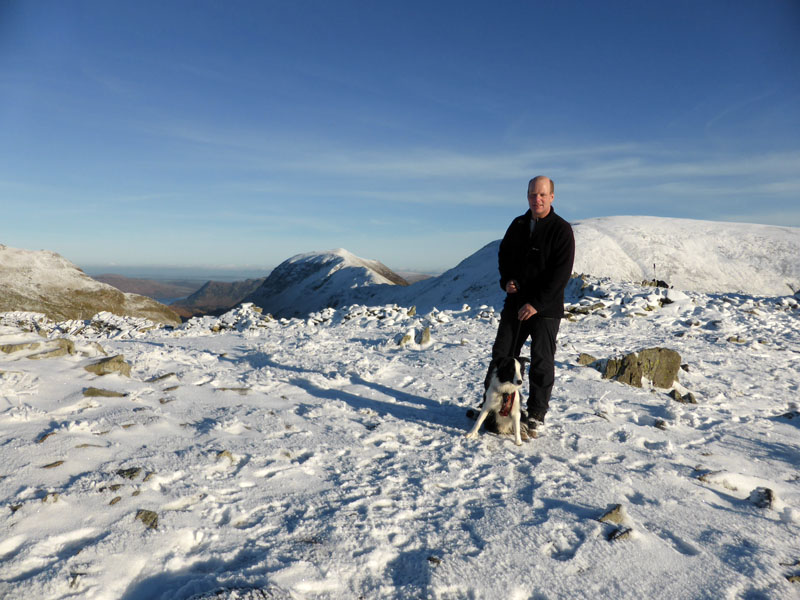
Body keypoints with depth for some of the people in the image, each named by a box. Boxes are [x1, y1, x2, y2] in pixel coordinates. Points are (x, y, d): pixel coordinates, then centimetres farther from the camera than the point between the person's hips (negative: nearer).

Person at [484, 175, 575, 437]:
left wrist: (536, 304, -18)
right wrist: (506, 280, 0)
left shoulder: (561, 229, -8)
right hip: (515, 303, 5)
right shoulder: (518, 224, 8)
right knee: (501, 355, 9)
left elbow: (561, 273, -14)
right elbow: (503, 253, 20)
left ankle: (535, 415, 17)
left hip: (545, 309, -5)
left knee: (542, 362, 3)